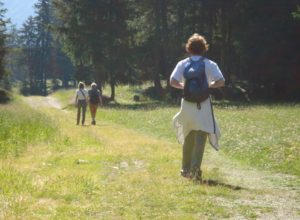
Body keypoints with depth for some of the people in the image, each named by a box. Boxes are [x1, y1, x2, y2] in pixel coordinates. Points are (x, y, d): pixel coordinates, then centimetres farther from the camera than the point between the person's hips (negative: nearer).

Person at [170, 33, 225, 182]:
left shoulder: (183, 64, 2)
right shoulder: (209, 64, -1)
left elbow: (173, 82, -8)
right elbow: (221, 82, -9)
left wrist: (183, 86, 9)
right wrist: (209, 85, 7)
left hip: (187, 104, 2)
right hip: (203, 105, -2)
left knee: (188, 136, 16)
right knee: (200, 136, -4)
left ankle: (186, 169, 24)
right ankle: (195, 167, -21)